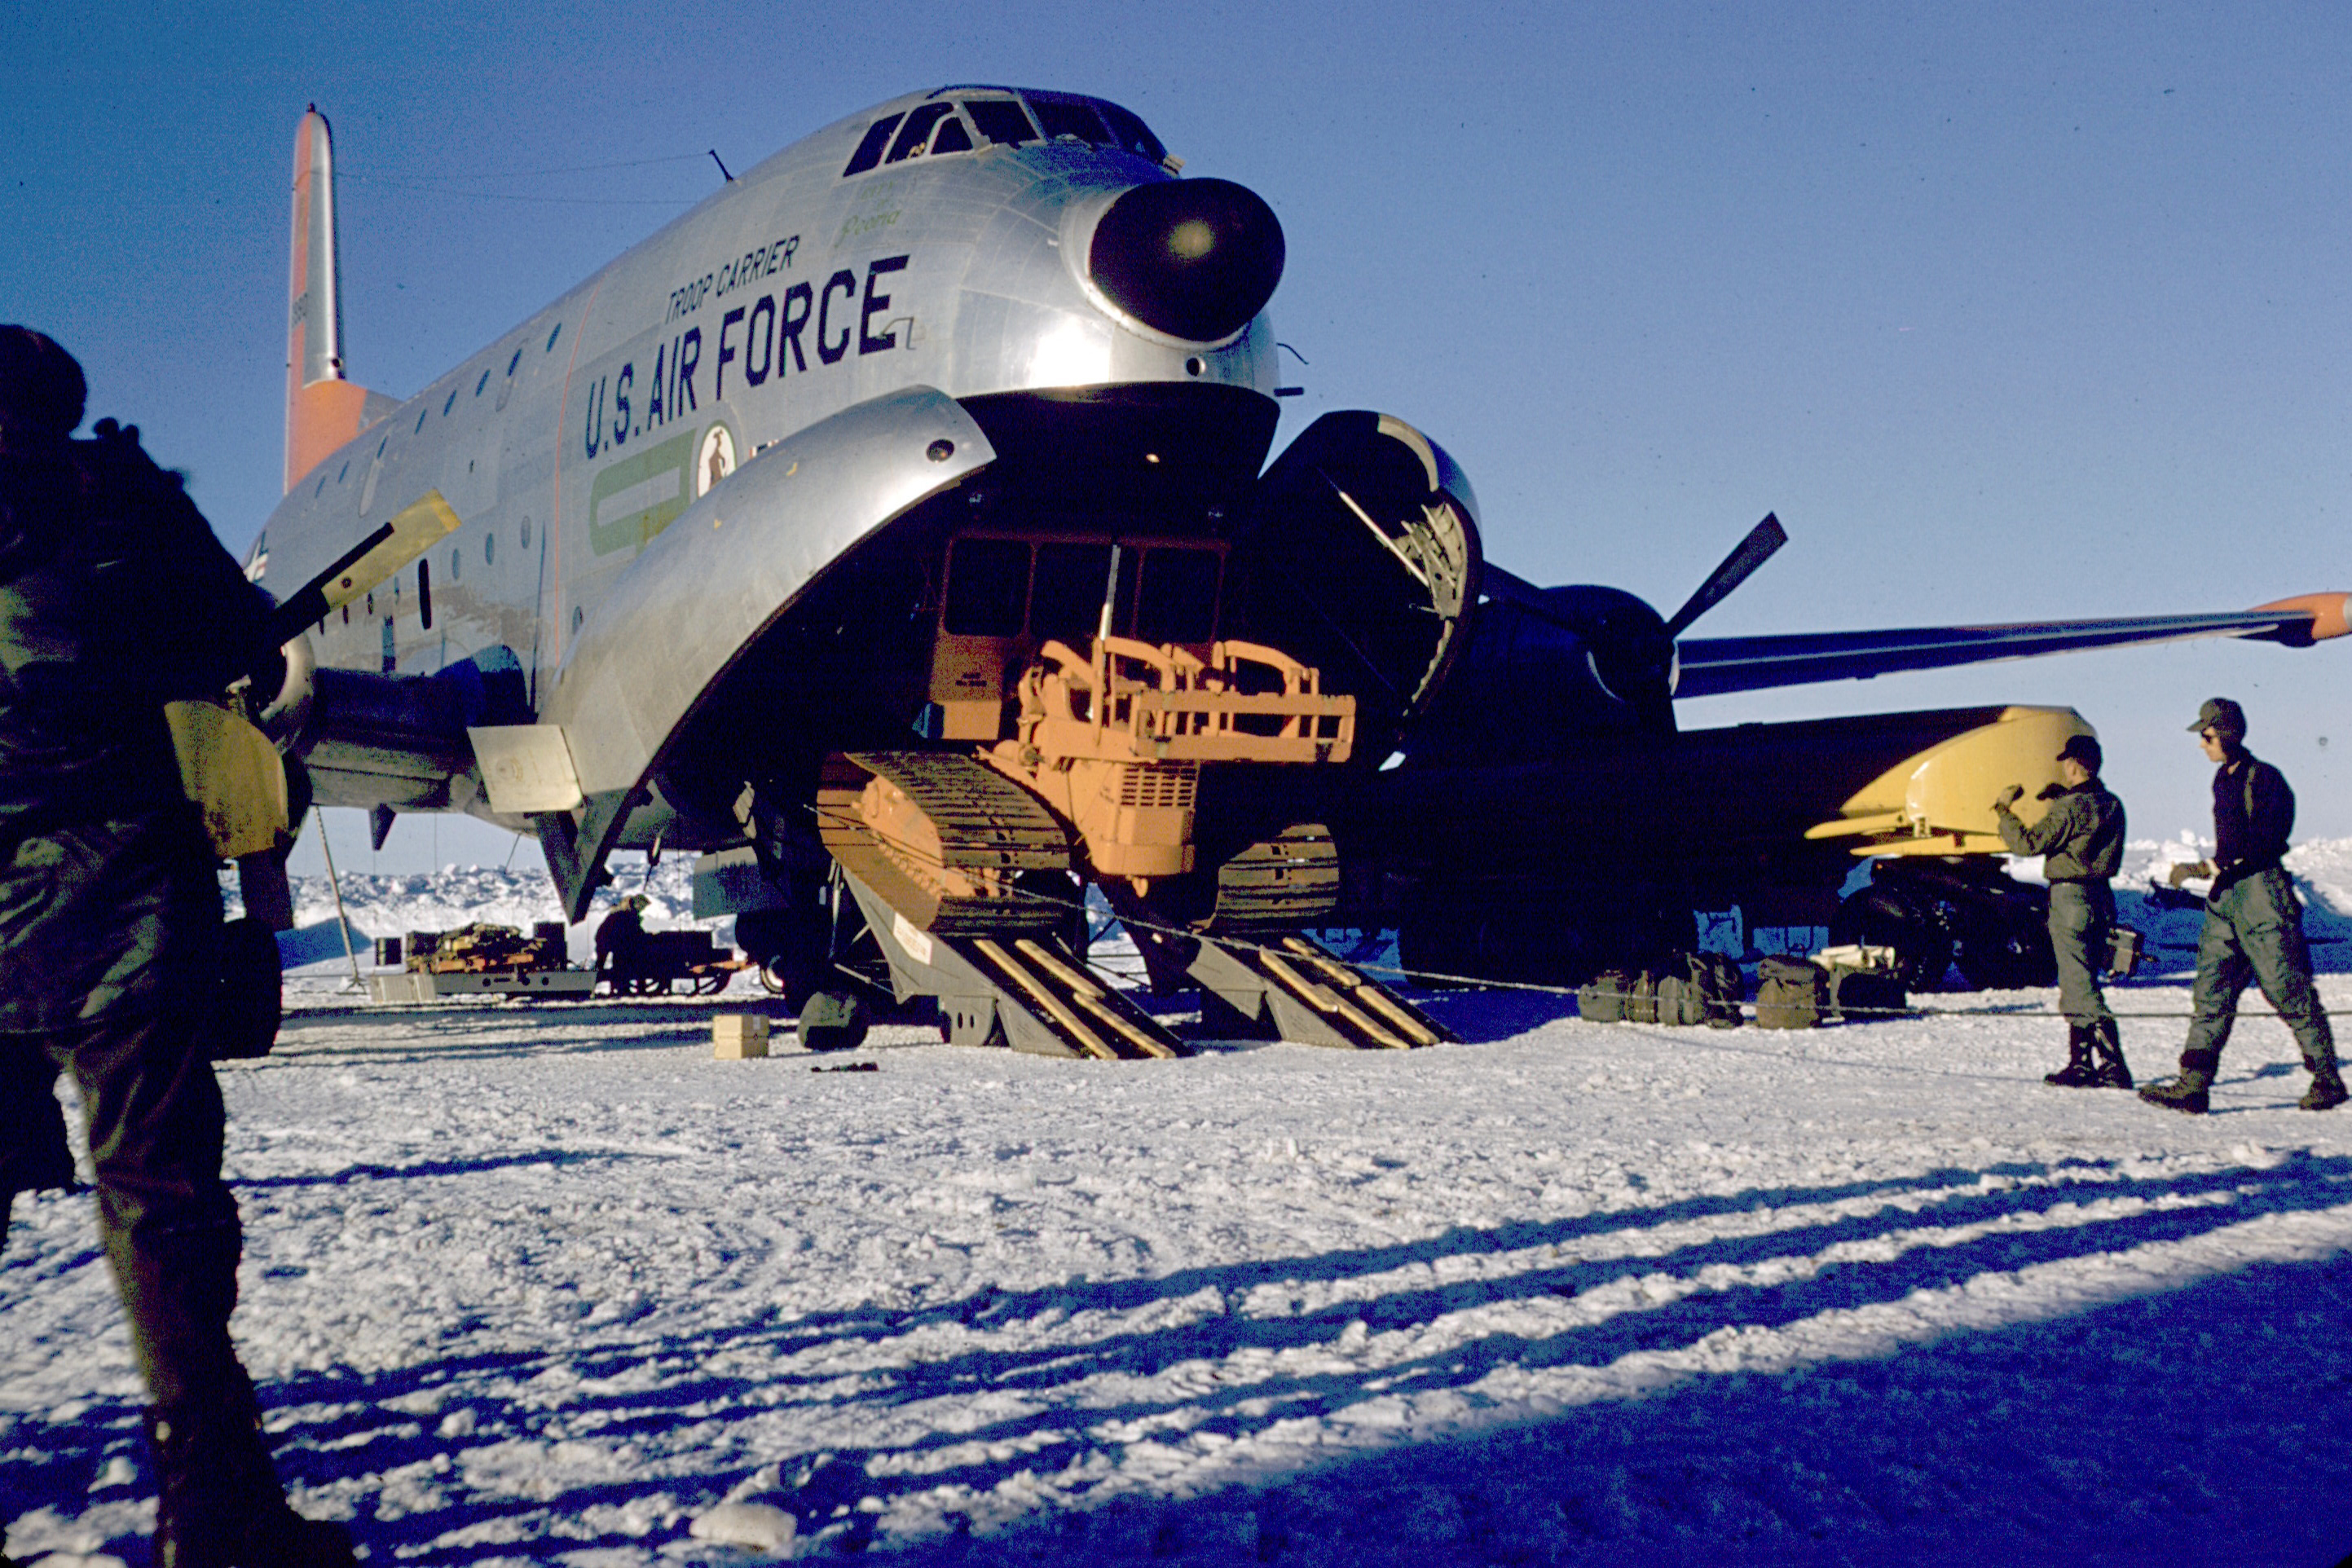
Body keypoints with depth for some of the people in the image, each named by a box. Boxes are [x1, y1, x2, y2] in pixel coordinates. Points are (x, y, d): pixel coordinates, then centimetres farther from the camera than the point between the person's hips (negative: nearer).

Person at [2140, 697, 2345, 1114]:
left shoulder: (2265, 779, -11)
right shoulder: (2224, 779, 15)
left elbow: (2261, 845, -17)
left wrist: (2208, 868, -19)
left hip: (2262, 891, -8)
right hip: (2227, 895, 8)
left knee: (2289, 990, -2)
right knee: (2212, 990, 0)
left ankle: (2328, 1080, 10)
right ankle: (2193, 1084, -5)